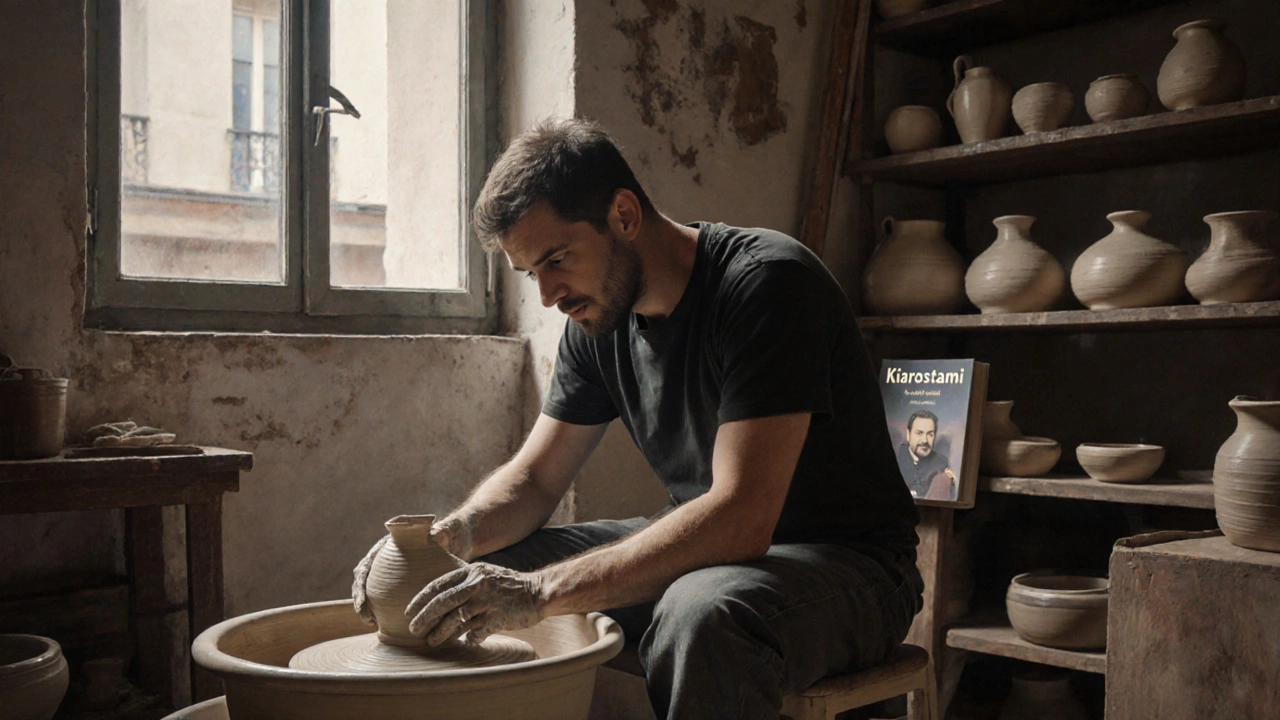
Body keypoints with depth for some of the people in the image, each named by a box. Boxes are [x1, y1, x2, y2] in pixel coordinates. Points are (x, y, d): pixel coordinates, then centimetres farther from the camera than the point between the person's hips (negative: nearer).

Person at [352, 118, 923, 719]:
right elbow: (533, 479, 7)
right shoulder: (597, 317, 1)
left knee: (703, 613, -39)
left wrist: (542, 591, -36)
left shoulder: (765, 283, -23)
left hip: (844, 559, -6)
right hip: (704, 550, 7)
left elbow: (741, 518, -31)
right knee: (489, 575, -3)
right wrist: (454, 534, -16)